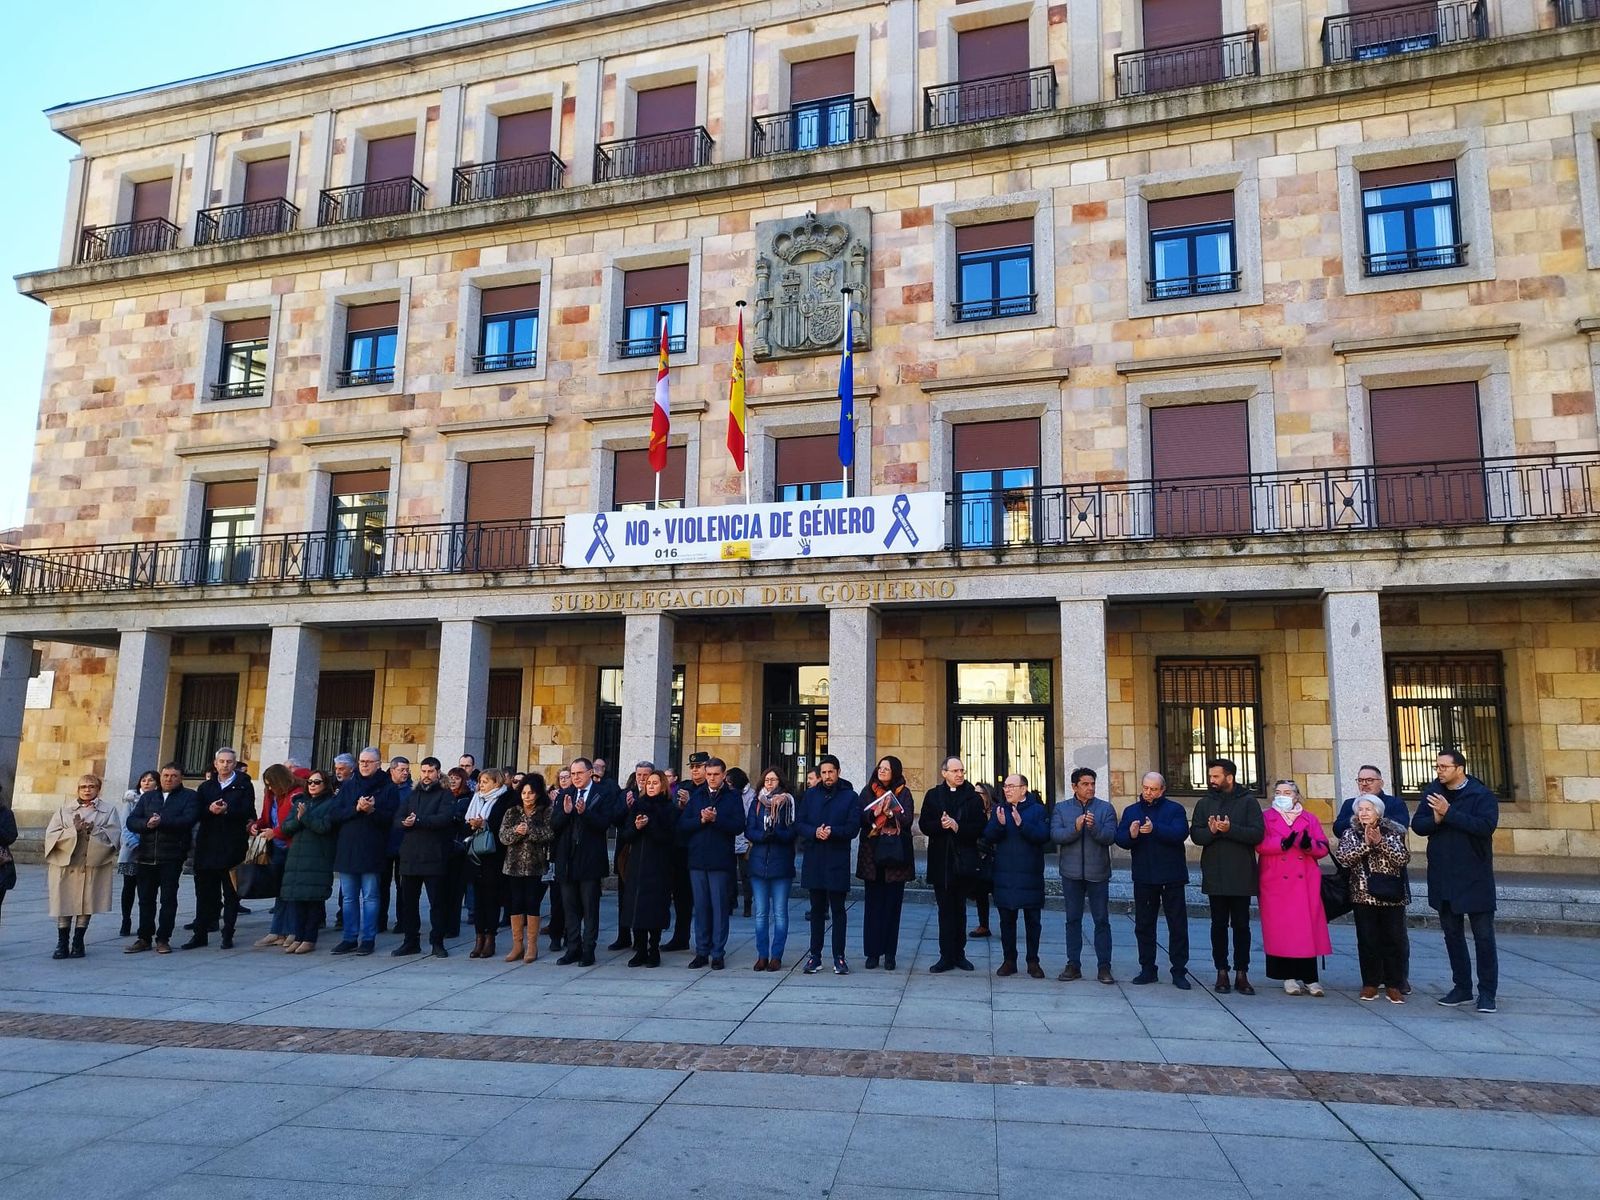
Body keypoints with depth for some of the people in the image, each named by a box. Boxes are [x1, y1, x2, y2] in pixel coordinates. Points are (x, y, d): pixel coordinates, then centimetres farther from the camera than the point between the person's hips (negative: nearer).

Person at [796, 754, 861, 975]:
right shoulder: (810, 795, 9)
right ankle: (815, 955, 17)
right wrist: (814, 832, -16)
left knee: (838, 910, 4)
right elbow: (798, 823, 3)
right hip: (813, 861, 3)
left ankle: (839, 957, 11)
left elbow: (853, 827, -7)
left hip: (838, 862, -2)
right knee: (817, 910, 11)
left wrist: (832, 831, -22)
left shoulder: (850, 797, 0)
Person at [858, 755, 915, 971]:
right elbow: (860, 819, 0)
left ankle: (889, 953, 11)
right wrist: (874, 813, -19)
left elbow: (907, 820, -7)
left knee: (893, 903, 3)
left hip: (896, 855, -1)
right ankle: (872, 952, 9)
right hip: (872, 855, 1)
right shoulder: (868, 792, 9)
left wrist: (890, 812, -22)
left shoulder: (904, 794, 5)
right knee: (873, 903, 2)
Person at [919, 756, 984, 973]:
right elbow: (924, 825, 0)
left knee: (959, 910, 10)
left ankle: (958, 954, 20)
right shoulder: (933, 795, 6)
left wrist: (958, 827, -18)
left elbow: (980, 827, -5)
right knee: (945, 910, 3)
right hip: (940, 860, 0)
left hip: (964, 862, 0)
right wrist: (940, 825, -19)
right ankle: (947, 957, 7)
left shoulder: (973, 796, 2)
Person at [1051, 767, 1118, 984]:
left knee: (1102, 920, 2)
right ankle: (1073, 965, 16)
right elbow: (1055, 835, -8)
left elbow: (1110, 836, -10)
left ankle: (1104, 966, 9)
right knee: (1073, 919, 8)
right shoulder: (1061, 809, 5)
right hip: (1071, 872, 1)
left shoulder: (1106, 808, 2)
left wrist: (1094, 827, -27)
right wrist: (1075, 828, -22)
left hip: (1098, 872, -1)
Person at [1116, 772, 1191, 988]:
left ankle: (1179, 972, 11)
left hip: (1171, 877, -3)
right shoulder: (1131, 811, 9)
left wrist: (1155, 829, -32)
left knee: (1178, 925, 2)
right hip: (1143, 878, 3)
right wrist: (1131, 835, -24)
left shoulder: (1175, 809, -1)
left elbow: (1180, 833, -18)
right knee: (1143, 925, 9)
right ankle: (1147, 969, 18)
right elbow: (1119, 838, -1)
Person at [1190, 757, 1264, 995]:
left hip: (1241, 876, -2)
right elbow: (1195, 835, 1)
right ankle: (1222, 972, 15)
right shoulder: (1204, 803, 8)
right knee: (1219, 924, 7)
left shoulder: (1248, 802, 0)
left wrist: (1230, 829, -21)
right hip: (1215, 875, 2)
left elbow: (1258, 833, -10)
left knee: (1241, 925, 5)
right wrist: (1211, 831, -19)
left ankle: (1241, 974, 13)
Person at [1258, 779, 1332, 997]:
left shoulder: (1309, 819, 14)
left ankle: (1310, 978, 3)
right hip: (1276, 883, -1)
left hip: (1305, 883, 2)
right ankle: (1289, 977, 6)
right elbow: (1260, 845, -6)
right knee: (1282, 929, -1)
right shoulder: (1266, 818, 7)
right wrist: (1282, 843, -22)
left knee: (1308, 928, -2)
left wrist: (1309, 845, -14)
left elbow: (1323, 847, 6)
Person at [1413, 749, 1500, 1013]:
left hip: (1475, 879, -5)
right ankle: (1462, 988, 24)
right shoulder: (1432, 792, 5)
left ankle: (1487, 992, 11)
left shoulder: (1482, 795, -9)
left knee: (1483, 936, 2)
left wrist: (1449, 813, -25)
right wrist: (1435, 819, -18)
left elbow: (1485, 826, -24)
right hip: (1442, 879, 5)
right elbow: (1417, 825, 2)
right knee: (1452, 934, 13)